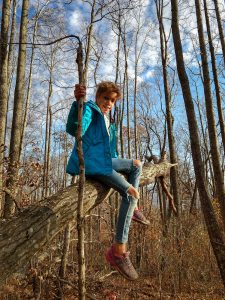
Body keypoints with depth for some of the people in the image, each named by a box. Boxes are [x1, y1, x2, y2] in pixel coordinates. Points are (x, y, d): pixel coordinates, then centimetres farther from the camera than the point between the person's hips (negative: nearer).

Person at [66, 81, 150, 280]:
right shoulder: (89, 110, -5)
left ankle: (133, 209, 15)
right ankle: (118, 250, -18)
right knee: (131, 193, -20)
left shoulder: (107, 121, 23)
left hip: (104, 161, 9)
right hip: (90, 163, -9)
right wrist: (78, 102, -41)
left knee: (136, 164, 19)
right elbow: (74, 130, -28)